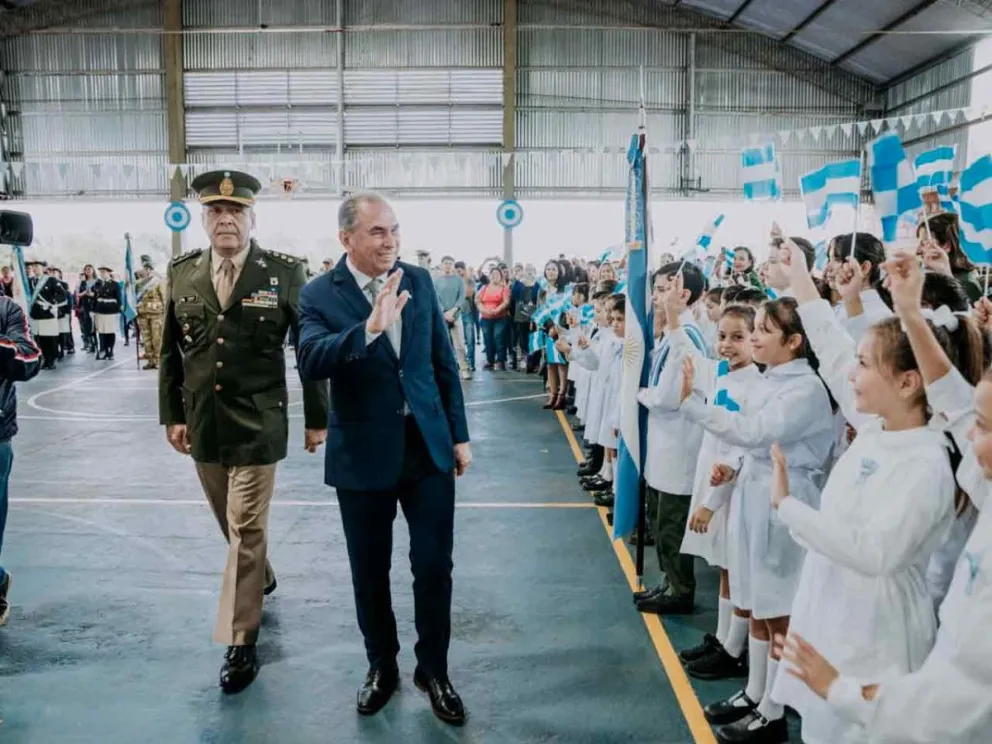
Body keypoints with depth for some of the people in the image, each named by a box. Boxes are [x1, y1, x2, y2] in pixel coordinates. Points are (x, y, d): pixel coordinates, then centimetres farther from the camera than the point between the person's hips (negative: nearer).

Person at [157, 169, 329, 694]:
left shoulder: (284, 272, -8)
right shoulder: (181, 274, 3)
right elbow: (171, 351, 9)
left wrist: (317, 418, -3)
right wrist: (172, 414, 6)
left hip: (258, 424, -4)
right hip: (202, 424, 4)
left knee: (246, 529, -2)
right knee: (232, 523, 20)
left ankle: (241, 643, 10)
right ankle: (261, 576, 49)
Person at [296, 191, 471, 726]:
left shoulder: (419, 280, 2)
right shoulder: (320, 295, -8)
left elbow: (444, 361, 7)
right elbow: (310, 363, -26)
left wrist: (459, 434, 7)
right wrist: (370, 329, -39)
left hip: (428, 445, 2)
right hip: (364, 455, -2)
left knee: (434, 566, 5)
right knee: (370, 574, 12)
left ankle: (433, 671, 26)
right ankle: (381, 667, 35)